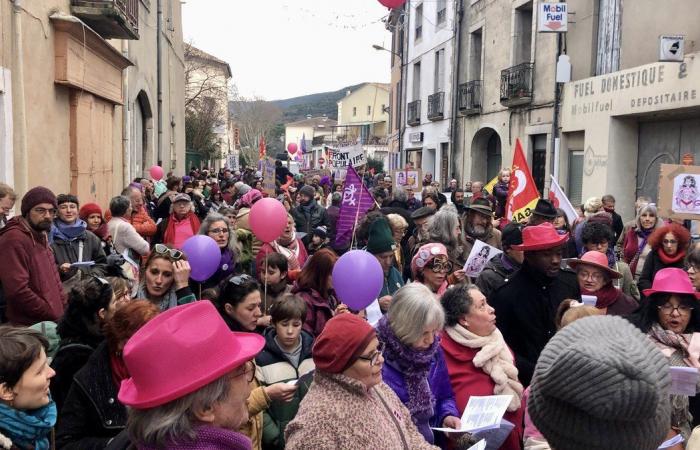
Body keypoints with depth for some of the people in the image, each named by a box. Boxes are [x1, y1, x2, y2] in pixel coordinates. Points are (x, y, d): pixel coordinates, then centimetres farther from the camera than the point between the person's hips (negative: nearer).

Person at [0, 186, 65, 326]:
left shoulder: (40, 237, 14)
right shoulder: (14, 239, -17)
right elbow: (18, 291, -25)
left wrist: (64, 310, 7)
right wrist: (55, 316, -18)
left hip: (53, 323, 9)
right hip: (29, 327, -9)